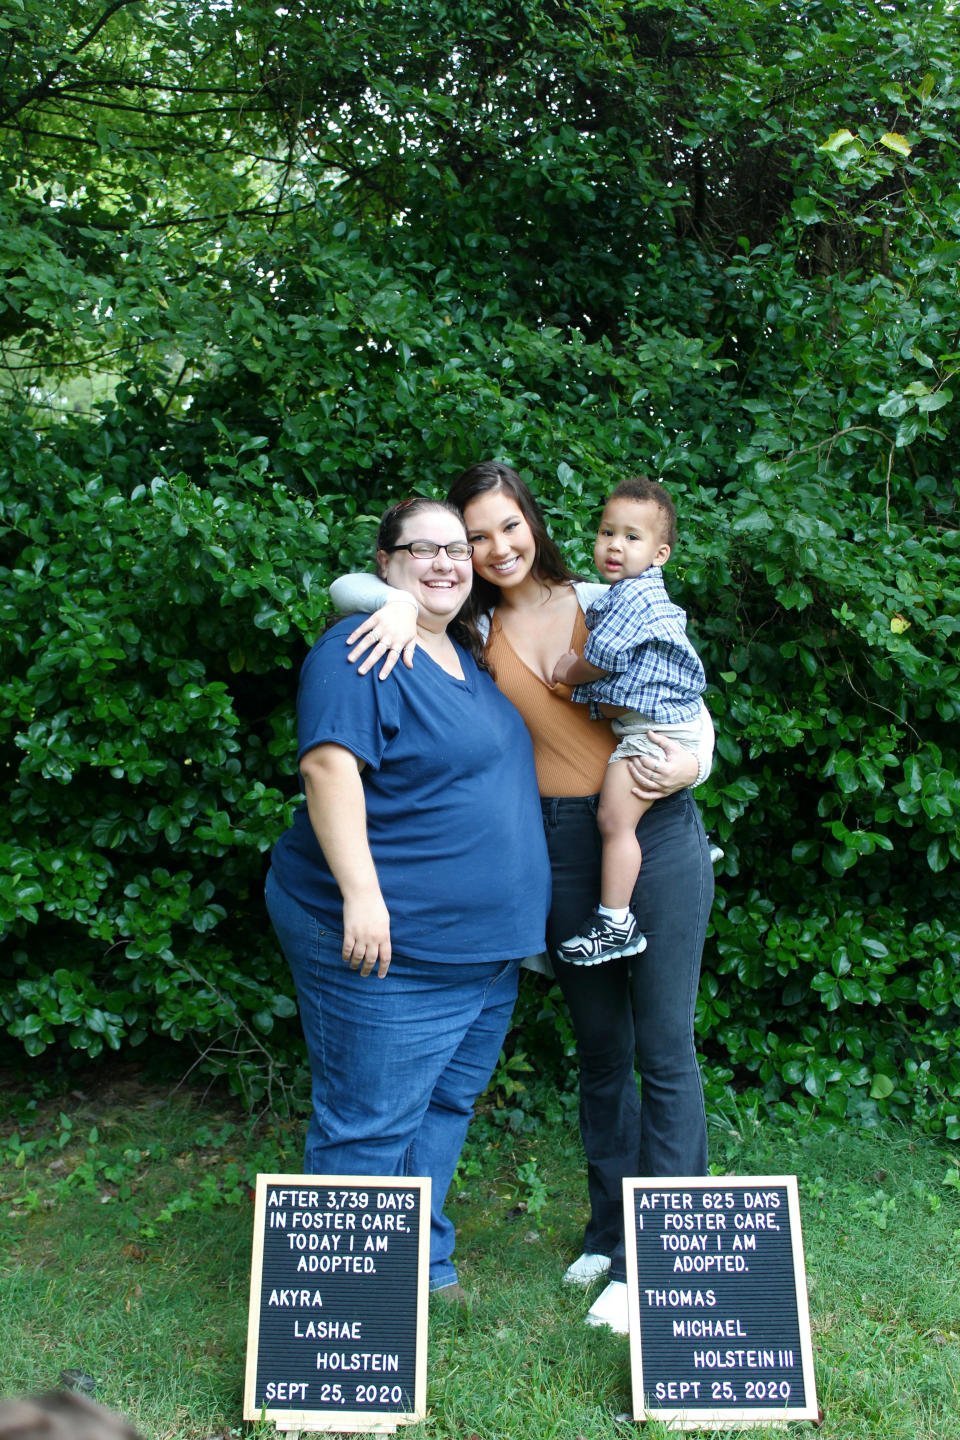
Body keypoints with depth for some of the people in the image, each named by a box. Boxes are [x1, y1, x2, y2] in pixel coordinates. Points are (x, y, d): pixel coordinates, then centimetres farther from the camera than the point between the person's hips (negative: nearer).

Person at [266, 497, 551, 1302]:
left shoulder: (466, 653, 15)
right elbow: (329, 763, -24)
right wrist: (361, 893, -30)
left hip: (486, 946, 10)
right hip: (391, 945, -9)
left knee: (443, 1108, 20)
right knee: (371, 1124, 2)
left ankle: (423, 1264, 37)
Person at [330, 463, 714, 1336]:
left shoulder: (607, 604, 2)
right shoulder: (469, 627, 5)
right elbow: (348, 587, 0)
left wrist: (685, 766, -15)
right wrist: (400, 602, -21)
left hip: (658, 832, -2)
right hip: (563, 846, 2)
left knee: (664, 1050, 2)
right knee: (601, 1050, 14)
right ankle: (611, 1231, 32)